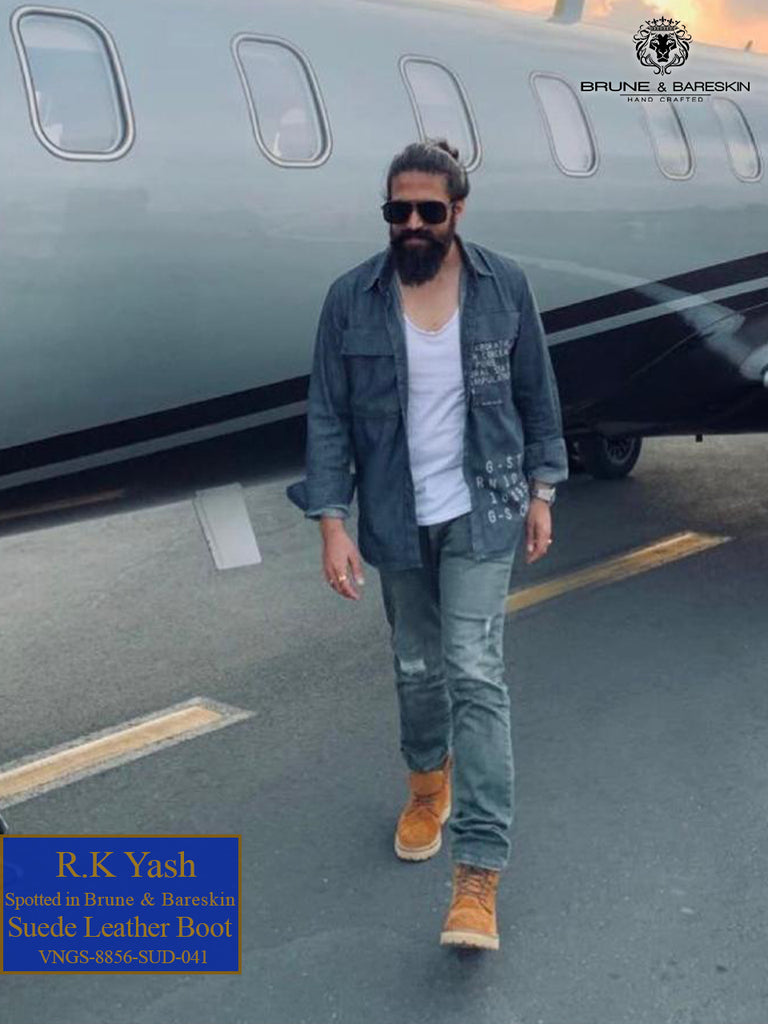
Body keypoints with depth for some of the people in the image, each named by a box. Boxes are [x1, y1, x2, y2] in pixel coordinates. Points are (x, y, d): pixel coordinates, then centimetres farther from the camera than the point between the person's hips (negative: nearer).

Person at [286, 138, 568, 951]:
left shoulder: (505, 285, -6)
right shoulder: (351, 298, -8)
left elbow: (536, 394, 4)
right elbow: (328, 416, -7)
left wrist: (540, 491, 4)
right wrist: (331, 524, -12)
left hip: (481, 514, -1)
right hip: (396, 519, 2)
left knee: (476, 673, -7)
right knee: (416, 667, 16)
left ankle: (479, 872, -2)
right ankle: (428, 781, 46)